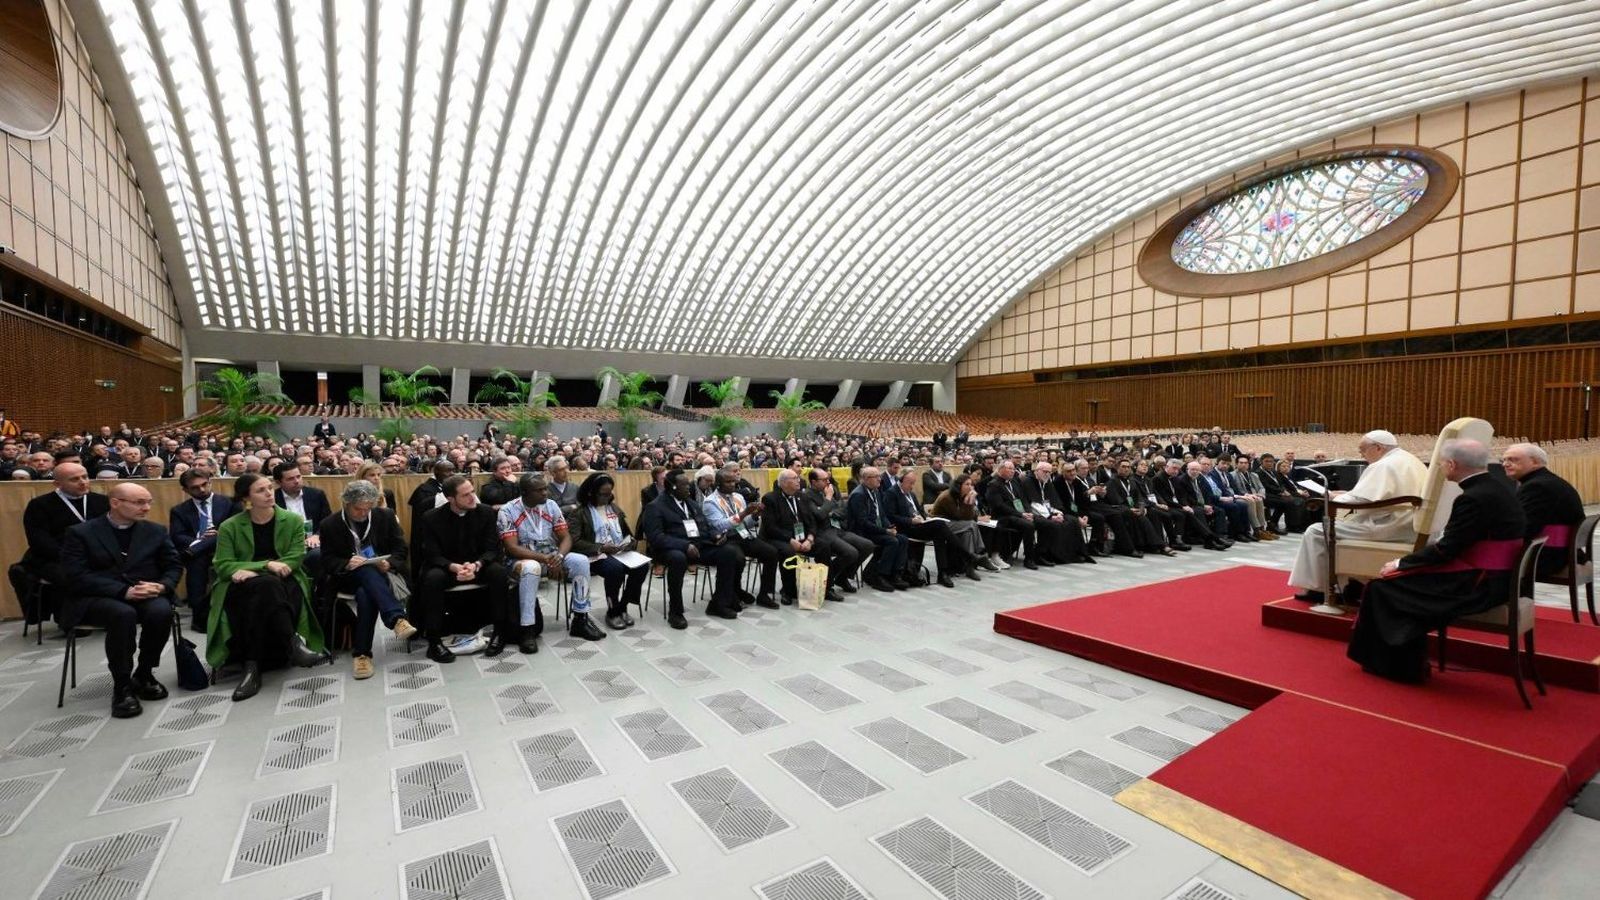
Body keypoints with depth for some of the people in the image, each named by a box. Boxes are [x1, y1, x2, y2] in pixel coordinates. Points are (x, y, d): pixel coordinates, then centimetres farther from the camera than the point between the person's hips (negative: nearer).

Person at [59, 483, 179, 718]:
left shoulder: (156, 531, 12)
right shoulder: (80, 533, 2)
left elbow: (174, 566, 10)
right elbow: (77, 576, -9)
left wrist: (161, 586, -14)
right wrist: (123, 591, -22)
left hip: (146, 596, 2)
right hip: (96, 599, -2)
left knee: (161, 611, -32)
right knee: (123, 614, -36)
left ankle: (144, 674, -8)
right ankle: (122, 685, -19)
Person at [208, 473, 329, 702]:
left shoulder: (293, 521, 5)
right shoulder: (229, 527, 5)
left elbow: (295, 559, -3)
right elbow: (223, 566, -3)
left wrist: (253, 570, -14)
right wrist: (266, 565, -17)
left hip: (284, 582, 1)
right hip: (243, 586, -1)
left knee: (262, 597, -35)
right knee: (266, 585, -36)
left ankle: (253, 666, -35)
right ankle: (293, 642, -43)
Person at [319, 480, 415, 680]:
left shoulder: (386, 516, 2)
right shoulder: (329, 525, 0)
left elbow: (400, 549, 5)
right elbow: (328, 561, 2)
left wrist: (390, 563, -17)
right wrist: (347, 564, -20)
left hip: (380, 574, 1)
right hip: (347, 577, -1)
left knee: (365, 594, -34)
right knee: (366, 570, -37)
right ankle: (397, 618, -48)